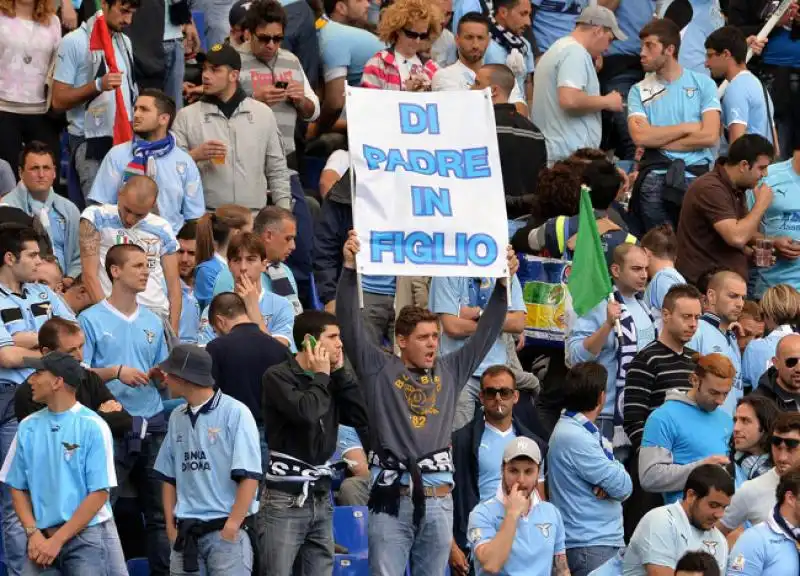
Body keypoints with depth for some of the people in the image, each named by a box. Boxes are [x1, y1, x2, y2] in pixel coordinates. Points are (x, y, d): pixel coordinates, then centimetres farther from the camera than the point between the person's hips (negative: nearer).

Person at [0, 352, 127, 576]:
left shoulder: (92, 427, -6)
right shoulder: (28, 427, 8)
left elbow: (99, 493, -9)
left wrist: (57, 540, -12)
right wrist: (33, 534, -6)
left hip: (87, 534, -4)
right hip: (41, 537, 4)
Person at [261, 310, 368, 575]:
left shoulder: (330, 380, 13)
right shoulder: (278, 376, -7)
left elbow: (361, 419, 3)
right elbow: (306, 412, -24)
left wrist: (340, 373, 2)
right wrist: (321, 376, -7)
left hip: (321, 497, 7)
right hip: (286, 499, -7)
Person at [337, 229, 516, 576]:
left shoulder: (450, 373, 14)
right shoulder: (379, 370, 5)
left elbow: (486, 333, 16)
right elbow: (350, 325, -3)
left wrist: (503, 283, 8)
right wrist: (349, 269, -13)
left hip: (437, 499, 3)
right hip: (392, 498, -3)